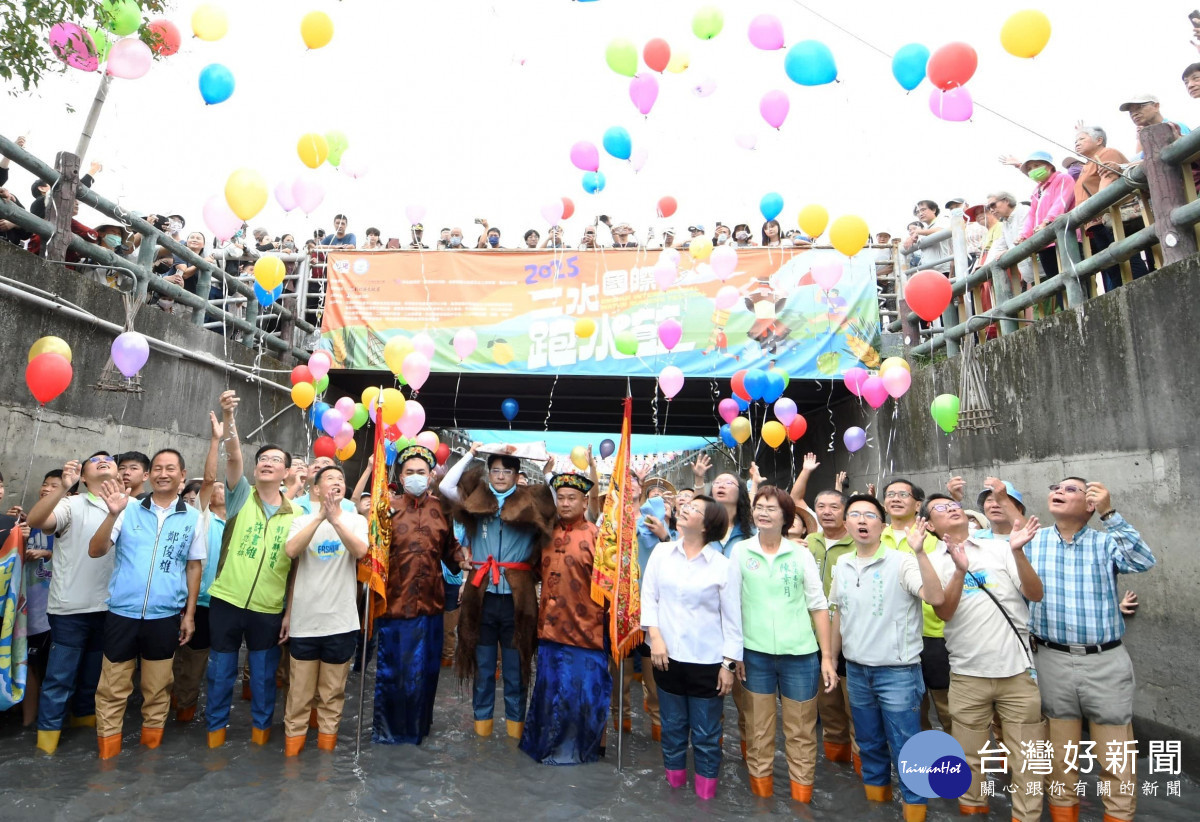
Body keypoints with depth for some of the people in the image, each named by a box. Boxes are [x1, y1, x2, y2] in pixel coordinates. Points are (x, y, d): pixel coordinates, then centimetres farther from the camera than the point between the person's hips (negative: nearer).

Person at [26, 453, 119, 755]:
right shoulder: (71, 505, -4)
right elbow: (35, 521, -23)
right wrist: (63, 487, -34)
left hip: (109, 607, 4)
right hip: (71, 607, -4)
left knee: (94, 673, 19)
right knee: (59, 675, 3)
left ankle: (85, 718, 37)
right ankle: (48, 733, 18)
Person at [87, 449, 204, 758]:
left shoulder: (193, 518, 1)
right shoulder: (129, 509, 0)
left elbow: (194, 567, 6)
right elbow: (95, 551, -5)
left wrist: (189, 614, 4)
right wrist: (113, 514, -20)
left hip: (165, 616, 0)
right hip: (122, 613, 0)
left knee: (156, 689, 12)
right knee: (112, 689, 9)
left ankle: (151, 748, 28)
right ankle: (107, 754, 24)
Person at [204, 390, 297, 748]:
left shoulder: (295, 515, 0)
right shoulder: (242, 496, -1)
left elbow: (297, 569, 1)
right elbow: (233, 456, -19)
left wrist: (291, 613, -2)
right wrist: (228, 415, -33)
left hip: (269, 610, 0)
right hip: (226, 601, 0)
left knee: (264, 676, 12)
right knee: (221, 672, 12)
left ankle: (261, 726, 30)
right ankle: (216, 727, 31)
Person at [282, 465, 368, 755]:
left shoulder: (356, 521, 2)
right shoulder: (302, 520, 3)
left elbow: (360, 551, -18)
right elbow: (290, 551, -16)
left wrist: (335, 518, -27)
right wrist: (320, 516, -23)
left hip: (341, 621, 0)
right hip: (304, 621, 0)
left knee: (333, 693, 11)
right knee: (299, 693, 8)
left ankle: (326, 750, 25)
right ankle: (291, 752, 23)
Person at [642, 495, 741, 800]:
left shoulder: (723, 566, -8)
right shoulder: (661, 552, 0)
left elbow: (732, 619, -4)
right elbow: (648, 597, 2)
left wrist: (729, 664, -5)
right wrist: (655, 636, -9)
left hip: (707, 661, -2)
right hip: (667, 657, 3)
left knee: (706, 736, 10)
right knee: (672, 729, 17)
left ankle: (705, 798, 28)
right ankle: (674, 790, 36)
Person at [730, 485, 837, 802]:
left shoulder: (801, 555, 1)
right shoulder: (740, 551, -1)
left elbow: (819, 606, 4)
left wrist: (827, 657, 1)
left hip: (800, 654, 1)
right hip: (755, 654, 0)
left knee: (802, 734, 11)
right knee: (758, 733, 11)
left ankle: (802, 800, 28)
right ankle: (761, 795, 28)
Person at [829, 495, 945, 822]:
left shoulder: (901, 562, -14)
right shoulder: (842, 565, 3)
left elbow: (935, 597, -28)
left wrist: (919, 551, -37)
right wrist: (830, 660, 16)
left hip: (897, 672, -5)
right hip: (856, 671, 5)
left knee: (905, 751, 5)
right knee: (870, 746, 20)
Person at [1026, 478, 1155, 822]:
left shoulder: (1106, 541, 2)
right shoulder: (1032, 543, 2)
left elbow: (1144, 561, -18)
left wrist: (1110, 513, -22)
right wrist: (1027, 638, -4)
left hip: (1106, 661, 0)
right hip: (1052, 661, 1)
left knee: (1116, 760, 7)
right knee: (1060, 757, 13)